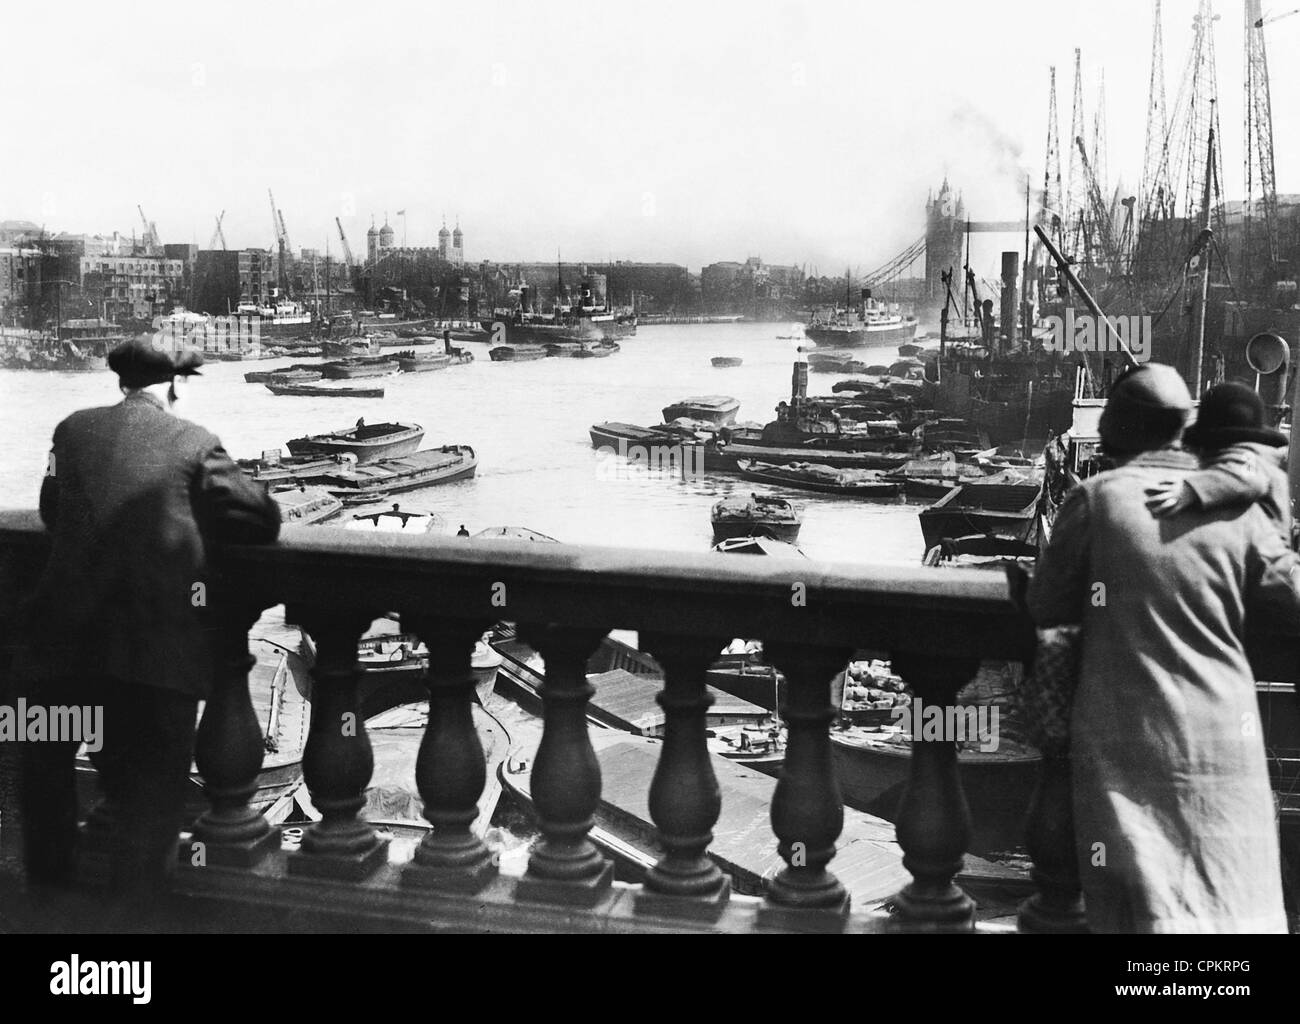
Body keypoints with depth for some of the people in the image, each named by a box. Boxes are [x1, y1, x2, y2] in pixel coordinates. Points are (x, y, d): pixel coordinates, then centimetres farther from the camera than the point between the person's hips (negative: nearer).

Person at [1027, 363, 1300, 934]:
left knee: (1144, 909, 5)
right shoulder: (1235, 509, -1)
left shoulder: (1097, 498, -6)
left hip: (1123, 742, -2)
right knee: (1236, 908, 13)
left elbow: (1044, 607, -1)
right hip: (1223, 740, 2)